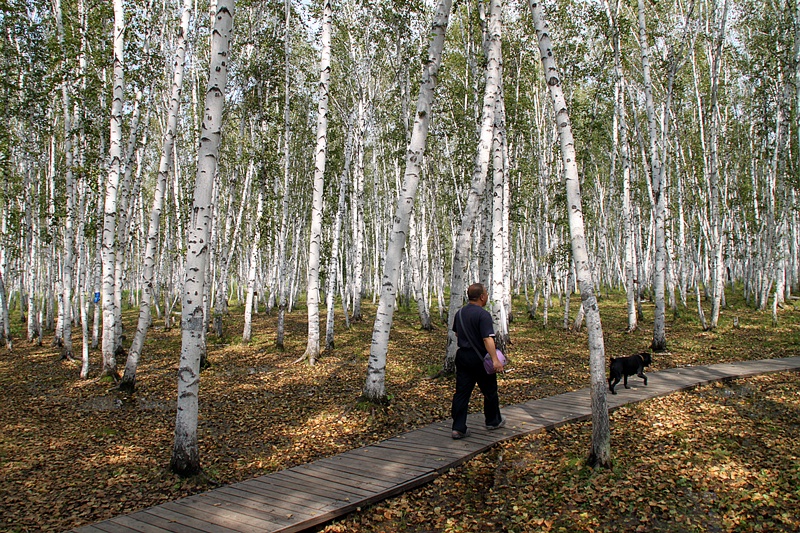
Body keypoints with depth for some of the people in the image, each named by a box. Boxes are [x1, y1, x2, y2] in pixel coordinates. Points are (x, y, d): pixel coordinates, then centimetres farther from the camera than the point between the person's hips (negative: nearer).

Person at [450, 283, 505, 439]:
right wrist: (495, 359, -29)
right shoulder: (483, 314, -18)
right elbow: (488, 339, -26)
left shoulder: (459, 313, 8)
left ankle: (458, 428, 1)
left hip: (462, 356, 7)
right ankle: (493, 421, 30)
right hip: (480, 359, -6)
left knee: (461, 392, 4)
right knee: (490, 391, 14)